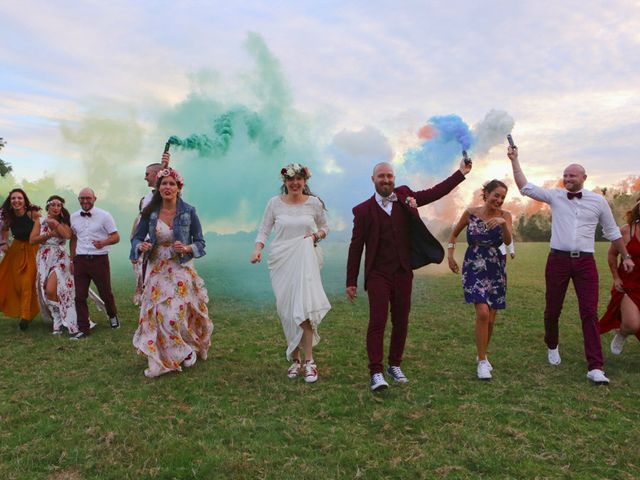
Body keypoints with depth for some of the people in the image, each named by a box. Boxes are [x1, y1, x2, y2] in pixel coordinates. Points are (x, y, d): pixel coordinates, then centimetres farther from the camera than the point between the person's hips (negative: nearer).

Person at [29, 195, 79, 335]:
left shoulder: (63, 221, 4)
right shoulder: (40, 220, 7)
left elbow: (67, 235, -17)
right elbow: (32, 240, -2)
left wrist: (55, 223, -17)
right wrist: (50, 234, -11)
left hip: (59, 258, -3)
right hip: (44, 259, 3)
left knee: (50, 290, -17)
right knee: (45, 292, 2)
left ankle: (58, 320, -1)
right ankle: (58, 320, 15)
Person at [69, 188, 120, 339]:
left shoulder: (104, 215, -4)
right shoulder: (74, 217, 9)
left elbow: (116, 237, -5)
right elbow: (73, 239, 17)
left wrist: (103, 242, -24)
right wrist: (72, 260, 13)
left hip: (99, 259, -3)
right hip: (80, 260, 3)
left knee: (105, 293, 7)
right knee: (80, 296, 2)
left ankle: (112, 316, 37)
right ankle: (83, 329, 12)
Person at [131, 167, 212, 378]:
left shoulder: (188, 212, -4)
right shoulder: (149, 212, 0)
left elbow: (200, 242, 1)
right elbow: (136, 238, 6)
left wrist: (186, 248, -18)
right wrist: (141, 246, -16)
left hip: (181, 270, -2)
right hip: (157, 270, 2)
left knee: (176, 313, -7)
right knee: (157, 314, 4)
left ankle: (188, 349, 22)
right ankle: (160, 361, 22)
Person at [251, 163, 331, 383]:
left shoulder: (314, 203, 4)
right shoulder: (274, 203, 4)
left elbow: (324, 227, 17)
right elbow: (264, 230, 5)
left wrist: (317, 235, -5)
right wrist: (258, 248, -14)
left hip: (305, 260, -1)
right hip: (281, 260, 1)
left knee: (303, 307, -15)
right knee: (286, 310, 4)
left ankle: (308, 361, -7)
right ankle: (295, 359, 17)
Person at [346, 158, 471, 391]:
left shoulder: (405, 196, 7)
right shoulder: (363, 210, -2)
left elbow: (435, 193, 13)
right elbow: (356, 246, 0)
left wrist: (461, 172, 9)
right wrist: (351, 281, 0)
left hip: (403, 273, 4)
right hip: (378, 274, -3)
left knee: (401, 322, 11)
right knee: (377, 322, -9)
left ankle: (395, 365, 27)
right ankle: (376, 372, -4)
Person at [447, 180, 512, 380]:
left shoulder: (505, 216, -1)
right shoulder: (470, 213, -4)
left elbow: (508, 241, -17)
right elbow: (454, 234, 10)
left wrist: (502, 223, -35)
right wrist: (450, 255, 1)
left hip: (496, 269, 3)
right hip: (474, 268, -3)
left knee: (490, 319, 9)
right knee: (483, 313, -17)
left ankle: (482, 355, 32)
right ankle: (482, 361, -2)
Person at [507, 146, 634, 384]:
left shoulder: (598, 201, 5)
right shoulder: (555, 196, 4)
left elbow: (612, 232, 16)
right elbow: (525, 187, 0)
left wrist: (626, 256, 20)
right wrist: (514, 160, -4)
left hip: (585, 262, 0)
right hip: (558, 260, 1)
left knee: (590, 313, -5)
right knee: (552, 309, 11)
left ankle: (595, 367, -3)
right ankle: (552, 346, 37)